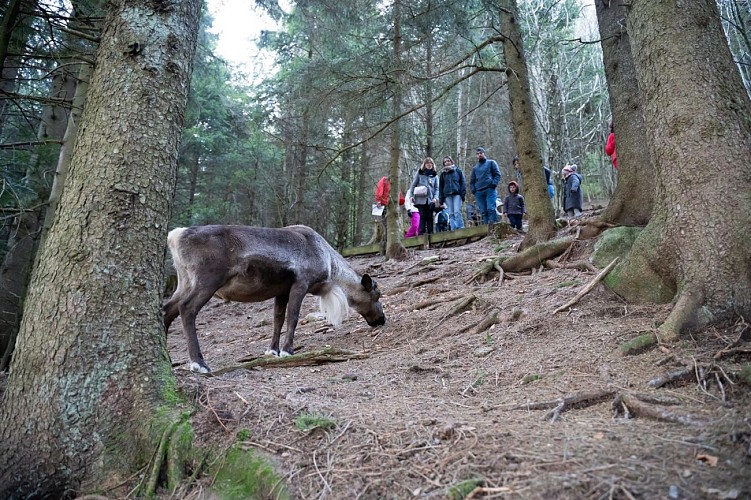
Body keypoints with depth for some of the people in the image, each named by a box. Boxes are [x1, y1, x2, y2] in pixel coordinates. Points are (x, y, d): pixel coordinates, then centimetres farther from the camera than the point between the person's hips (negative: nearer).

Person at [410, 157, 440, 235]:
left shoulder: (435, 175, 12)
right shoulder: (419, 173, 8)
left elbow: (437, 188, 9)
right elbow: (413, 185, 7)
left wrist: (435, 197, -6)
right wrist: (412, 195, -3)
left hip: (430, 199, 2)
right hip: (420, 199, -2)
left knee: (430, 217, 2)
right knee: (423, 216, -4)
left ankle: (430, 232, 4)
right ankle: (422, 232, -3)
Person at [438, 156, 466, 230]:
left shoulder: (458, 171, 11)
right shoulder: (443, 174, 17)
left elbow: (463, 183, 6)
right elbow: (440, 187, 17)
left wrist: (463, 194, -6)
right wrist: (441, 200, 9)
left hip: (457, 194, -3)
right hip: (447, 195, 3)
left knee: (457, 211, -15)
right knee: (451, 214, -1)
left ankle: (460, 228, -15)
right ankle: (453, 229, -1)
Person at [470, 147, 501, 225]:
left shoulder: (491, 162, 13)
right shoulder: (475, 167, 23)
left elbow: (498, 174, 5)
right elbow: (472, 181, 24)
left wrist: (493, 184, -10)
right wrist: (473, 189, 6)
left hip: (490, 190, -4)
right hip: (479, 192, 4)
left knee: (491, 209, -15)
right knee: (483, 211, 0)